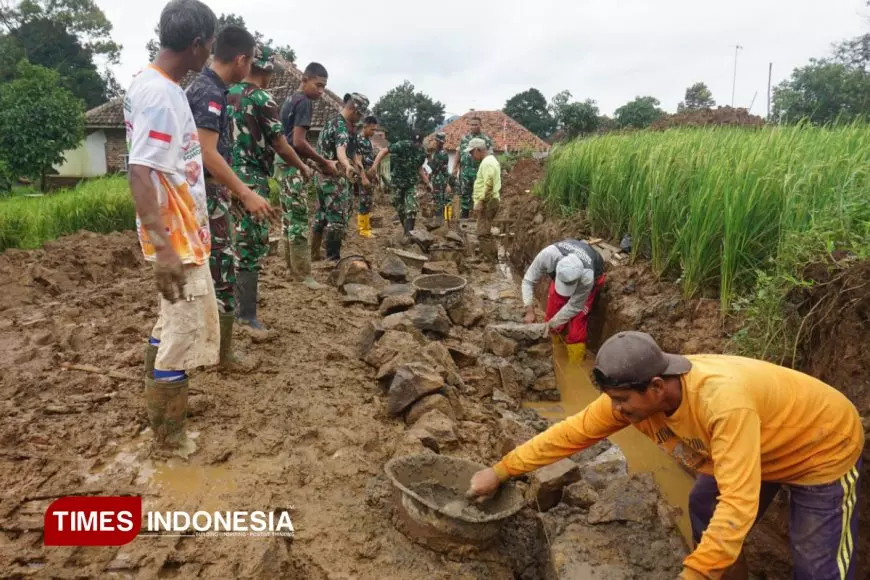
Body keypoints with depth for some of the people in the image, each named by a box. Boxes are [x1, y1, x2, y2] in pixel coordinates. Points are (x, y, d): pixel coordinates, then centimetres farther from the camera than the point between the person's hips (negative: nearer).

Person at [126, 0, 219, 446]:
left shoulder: (161, 87, 10)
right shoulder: (158, 93, -20)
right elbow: (139, 175, -25)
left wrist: (201, 214, 23)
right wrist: (163, 248, -28)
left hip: (184, 233, 10)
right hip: (176, 240, -10)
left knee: (172, 325, 21)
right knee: (183, 333, 0)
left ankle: (161, 410, 37)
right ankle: (170, 435, 16)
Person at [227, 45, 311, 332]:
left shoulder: (227, 95, 12)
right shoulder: (262, 99, -11)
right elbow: (281, 146, -10)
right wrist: (303, 168, 5)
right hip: (251, 180, -8)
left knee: (232, 242, 15)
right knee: (252, 245, -3)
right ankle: (247, 314, 1)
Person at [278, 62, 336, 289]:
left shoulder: (290, 99, 17)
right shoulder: (305, 102, -13)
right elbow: (298, 142, -21)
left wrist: (317, 161, 16)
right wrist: (324, 163, -11)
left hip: (282, 163, 10)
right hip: (292, 166, -10)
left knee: (289, 218, 14)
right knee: (299, 220, -8)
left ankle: (292, 266, 22)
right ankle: (303, 273, -6)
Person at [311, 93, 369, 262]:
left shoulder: (331, 121, 14)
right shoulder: (341, 126, -17)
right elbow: (341, 149, -39)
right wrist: (347, 166, -59)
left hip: (323, 175, 10)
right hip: (335, 177, -10)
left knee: (321, 215, 16)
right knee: (338, 219, -8)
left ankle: (314, 253, 24)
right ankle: (334, 259, -8)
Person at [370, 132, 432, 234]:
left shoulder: (422, 153, -2)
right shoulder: (402, 145, -18)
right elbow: (384, 151, -17)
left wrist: (427, 183, 13)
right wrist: (375, 165, -29)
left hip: (411, 183, 3)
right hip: (397, 182, -2)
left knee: (411, 209, -12)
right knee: (400, 208, 7)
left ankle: (409, 232, -12)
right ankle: (407, 229, 25)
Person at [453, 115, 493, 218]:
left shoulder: (486, 139, -1)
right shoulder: (464, 138, 11)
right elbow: (459, 154, 14)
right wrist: (455, 168, 10)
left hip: (479, 170, -4)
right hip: (465, 170, 4)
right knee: (464, 192, 7)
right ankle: (464, 213, 16)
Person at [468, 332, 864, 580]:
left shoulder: (724, 403, -44)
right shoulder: (633, 395, -22)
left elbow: (738, 503, -45)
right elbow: (572, 432, -16)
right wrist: (501, 471, -14)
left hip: (824, 449, -6)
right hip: (757, 449, 7)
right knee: (704, 510, 14)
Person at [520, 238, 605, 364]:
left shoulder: (587, 278, -45)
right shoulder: (548, 255, -43)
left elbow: (574, 306, -28)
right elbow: (528, 280, -28)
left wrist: (551, 324, -26)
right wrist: (530, 310, -36)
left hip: (592, 276, -3)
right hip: (562, 273, 3)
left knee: (576, 320, -10)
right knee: (552, 311, 1)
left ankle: (575, 365, 6)